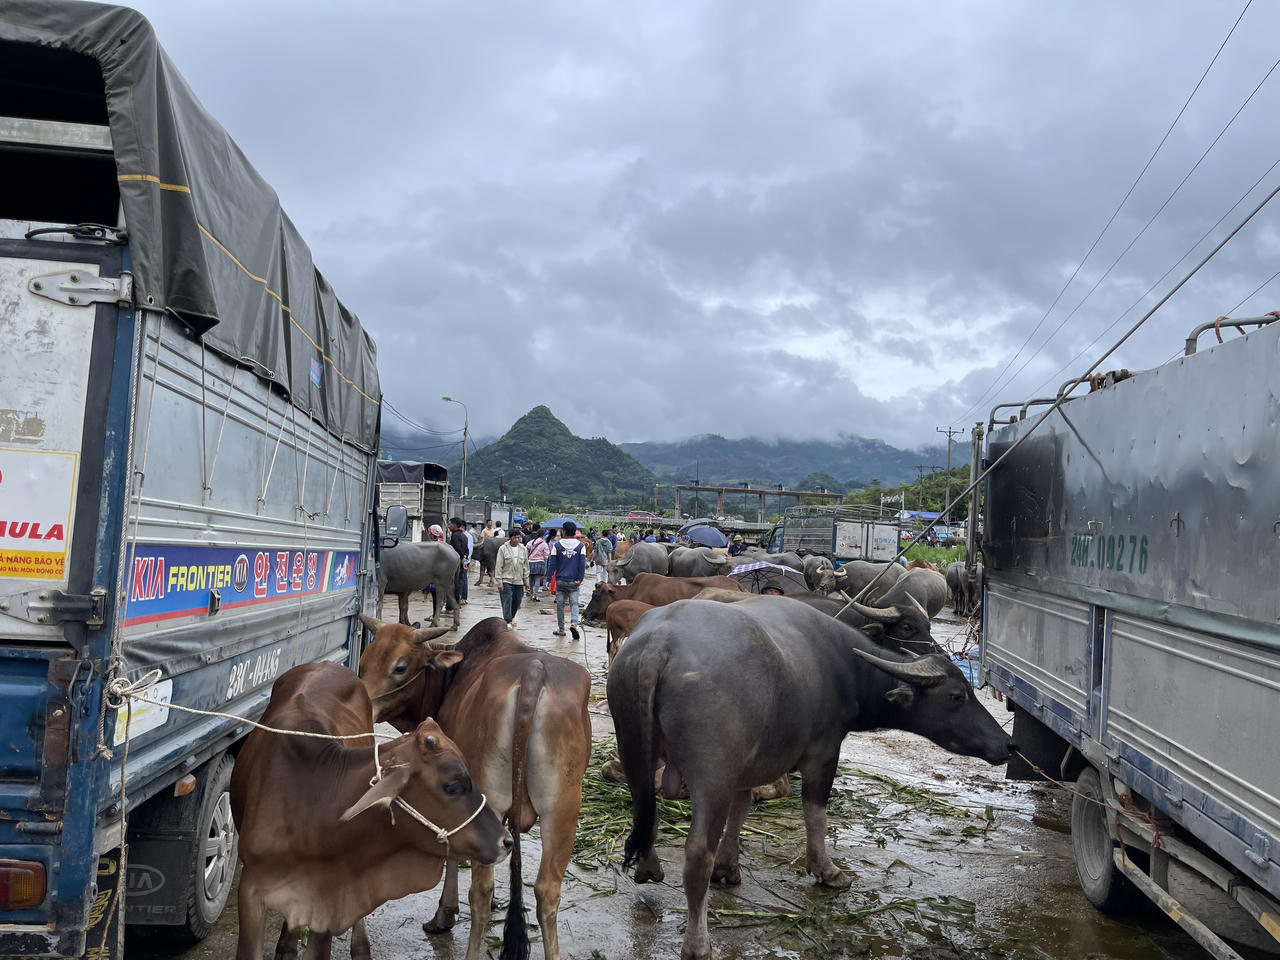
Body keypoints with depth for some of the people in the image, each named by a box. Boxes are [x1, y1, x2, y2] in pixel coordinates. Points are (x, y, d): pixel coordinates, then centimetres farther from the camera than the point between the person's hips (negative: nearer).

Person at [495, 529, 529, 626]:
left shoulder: (523, 549, 6)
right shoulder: (503, 549, -6)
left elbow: (526, 566, 12)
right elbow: (499, 566, -6)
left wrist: (526, 581, 10)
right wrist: (499, 582, -10)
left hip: (519, 581, 4)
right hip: (506, 581, -4)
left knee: (517, 602, 12)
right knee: (507, 602, -9)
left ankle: (512, 617, 35)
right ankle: (507, 621, -5)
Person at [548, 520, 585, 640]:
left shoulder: (557, 545, -3)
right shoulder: (580, 546, -1)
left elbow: (552, 564, -1)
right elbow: (583, 564, -4)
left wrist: (549, 579, 5)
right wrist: (580, 579, 0)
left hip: (560, 580, 0)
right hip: (574, 582, 0)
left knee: (560, 605, 9)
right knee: (574, 603, 5)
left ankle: (561, 629, 14)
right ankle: (574, 623, -19)